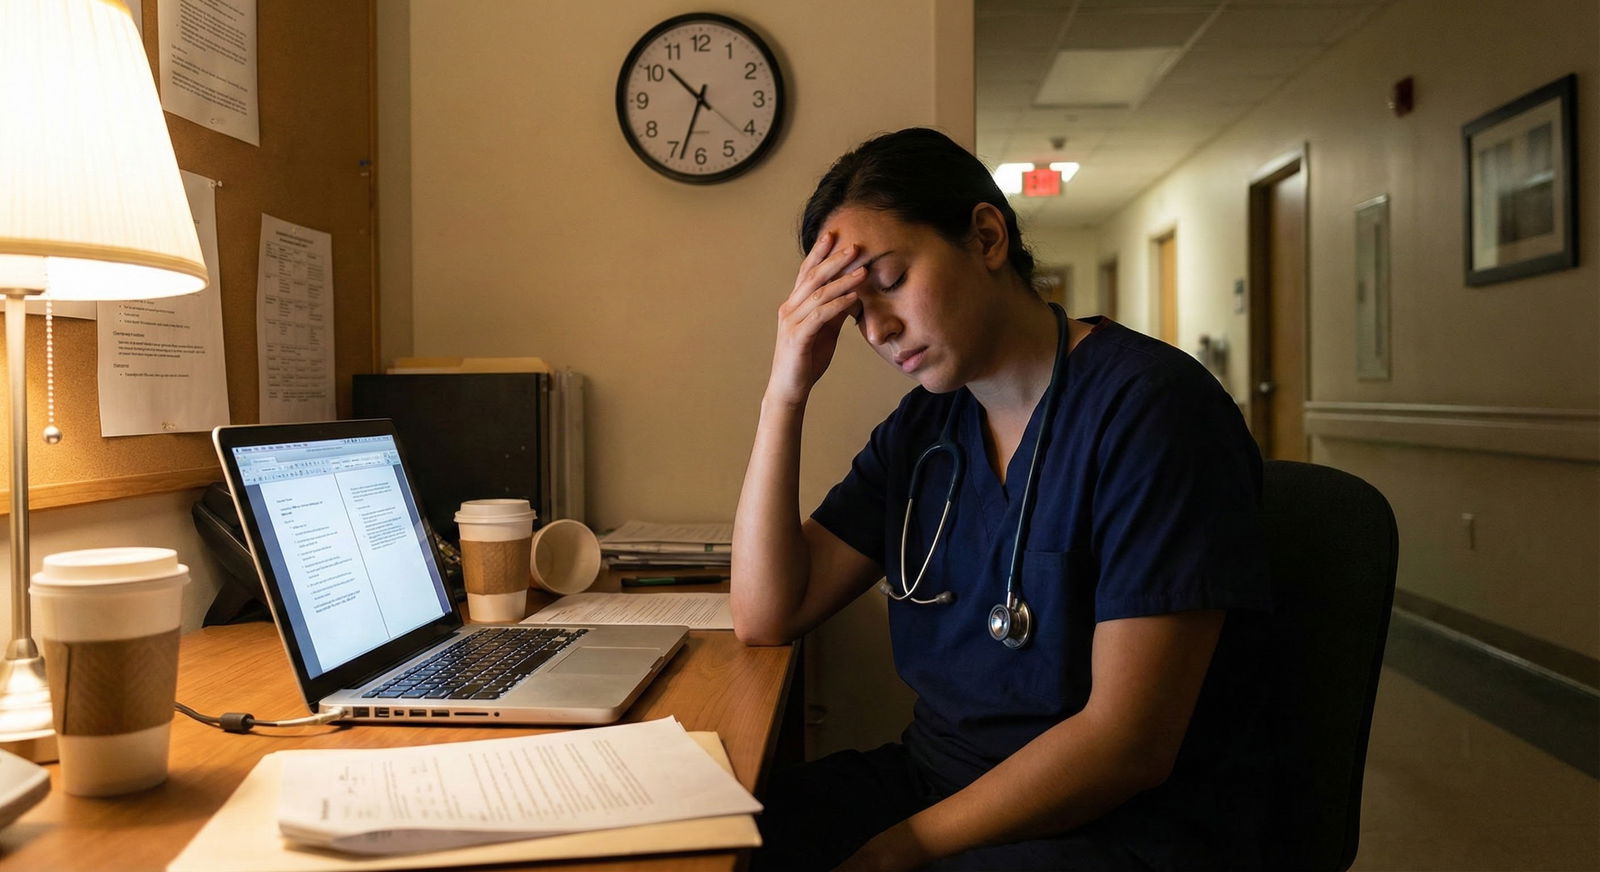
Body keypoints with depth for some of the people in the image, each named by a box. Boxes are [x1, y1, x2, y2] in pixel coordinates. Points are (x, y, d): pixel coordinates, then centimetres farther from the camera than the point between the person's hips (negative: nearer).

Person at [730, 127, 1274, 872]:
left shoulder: (1148, 407, -16)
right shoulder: (923, 427, 6)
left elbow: (1127, 743, -19)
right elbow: (767, 616, 1)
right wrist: (786, 392, -5)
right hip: (934, 777, 6)